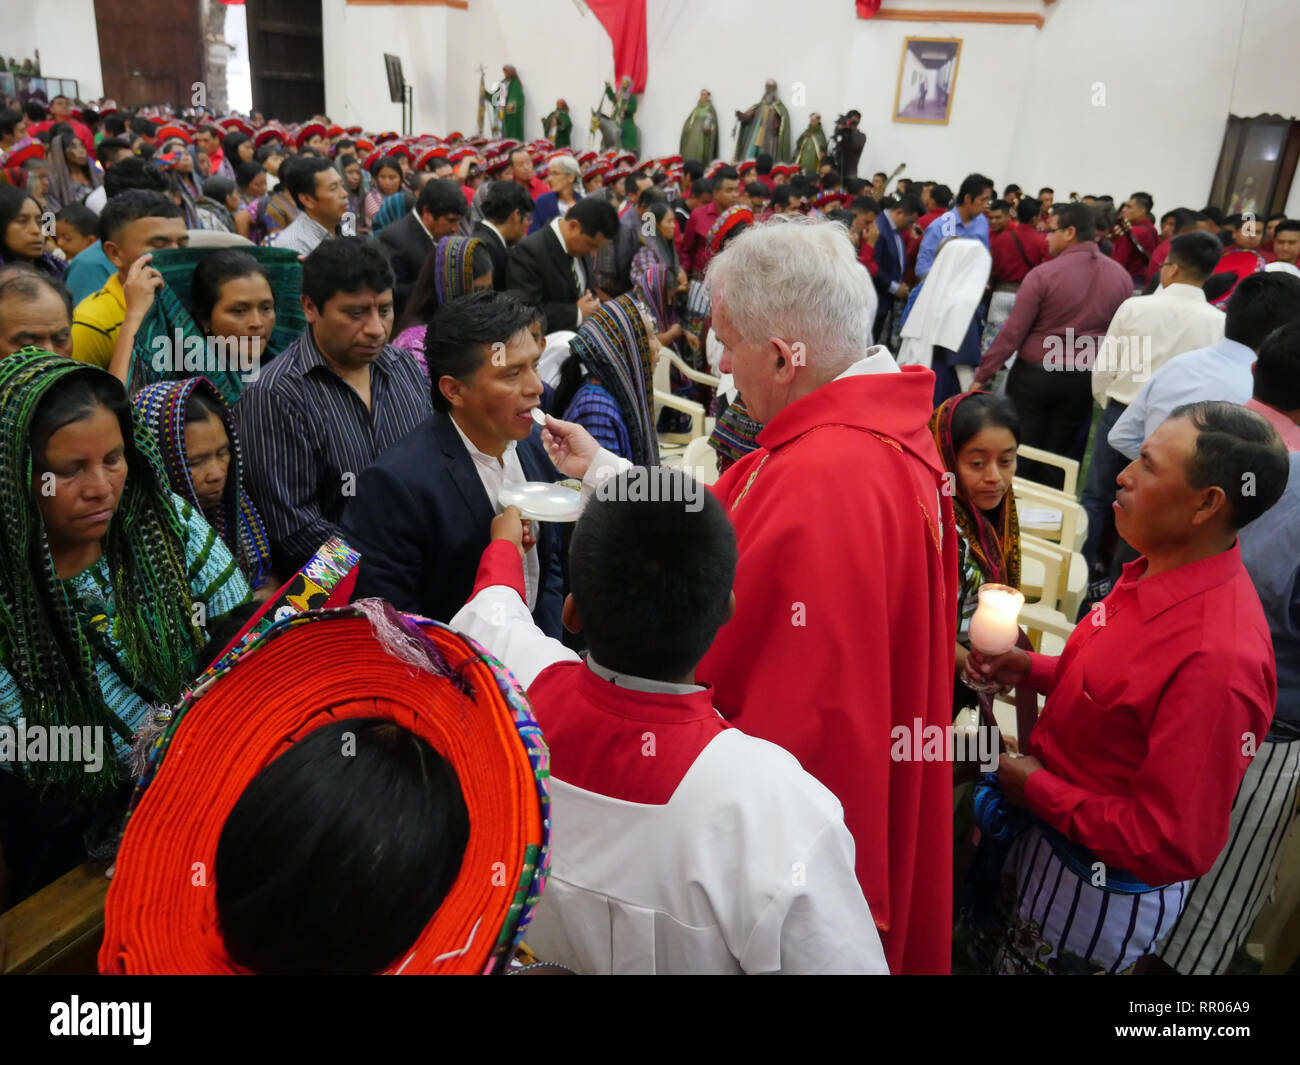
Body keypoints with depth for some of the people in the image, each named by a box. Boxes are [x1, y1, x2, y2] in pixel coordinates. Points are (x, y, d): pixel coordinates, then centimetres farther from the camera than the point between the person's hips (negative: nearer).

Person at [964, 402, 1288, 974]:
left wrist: (1038, 788, -20)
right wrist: (1033, 669, -2)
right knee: (989, 950, 28)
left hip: (1099, 898, -8)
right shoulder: (1159, 571, -6)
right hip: (1050, 825, 8)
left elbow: (1173, 846, -30)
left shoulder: (1216, 659, -35)